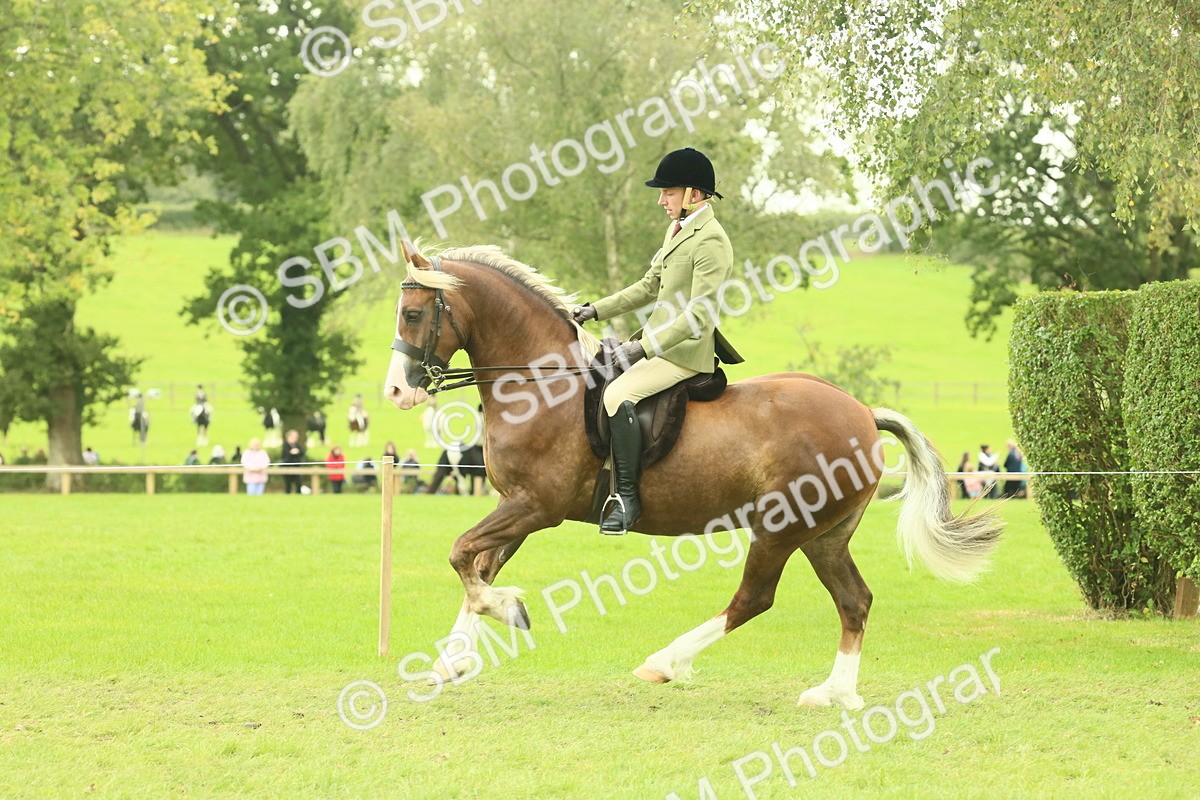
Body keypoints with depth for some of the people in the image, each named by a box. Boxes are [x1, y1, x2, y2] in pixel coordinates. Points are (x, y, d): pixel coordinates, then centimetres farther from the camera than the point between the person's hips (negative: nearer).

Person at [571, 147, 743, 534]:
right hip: (658, 341, 11)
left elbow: (699, 317, -25)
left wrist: (643, 347, -29)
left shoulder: (711, 241, -18)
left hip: (687, 353, -11)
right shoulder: (678, 230, 13)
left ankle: (627, 496, -25)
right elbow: (649, 286, 23)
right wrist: (596, 310, 15)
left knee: (618, 394, -29)